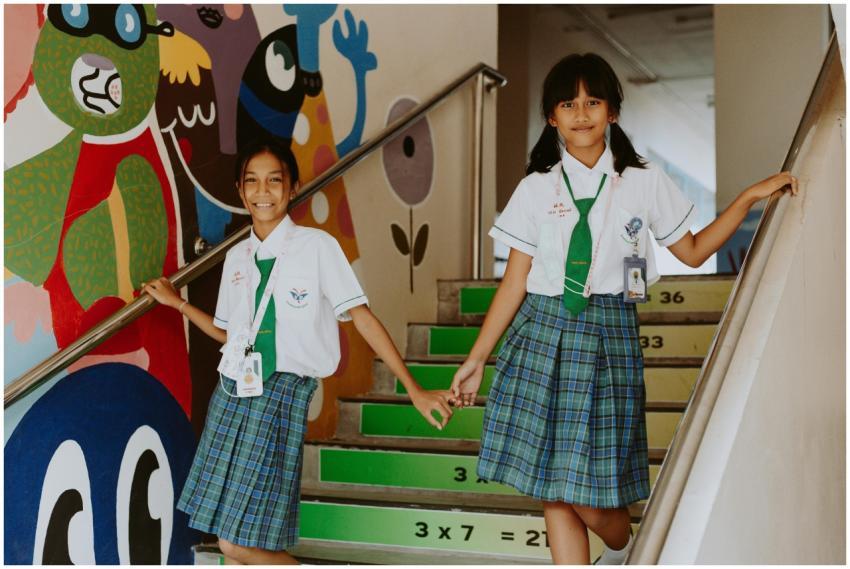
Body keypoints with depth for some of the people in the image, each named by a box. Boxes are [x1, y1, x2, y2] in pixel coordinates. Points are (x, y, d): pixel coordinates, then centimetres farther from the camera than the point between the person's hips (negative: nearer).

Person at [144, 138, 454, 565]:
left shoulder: (316, 246, -5)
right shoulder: (236, 257, 11)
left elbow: (362, 317, -6)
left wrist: (414, 390, -9)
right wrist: (177, 303, 17)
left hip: (283, 389, -6)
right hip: (233, 388, 6)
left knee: (240, 542, -10)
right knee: (227, 533, 8)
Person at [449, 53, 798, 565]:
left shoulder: (645, 183, 6)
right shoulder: (535, 189, 5)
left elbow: (692, 251, 13)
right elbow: (514, 282, 5)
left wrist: (749, 197, 6)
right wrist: (476, 359, 3)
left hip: (610, 335, -1)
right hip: (543, 333, 2)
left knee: (591, 490, -2)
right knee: (552, 487, 2)